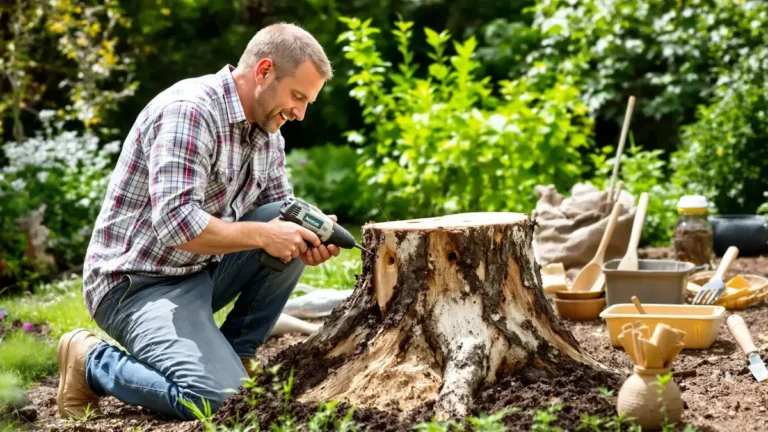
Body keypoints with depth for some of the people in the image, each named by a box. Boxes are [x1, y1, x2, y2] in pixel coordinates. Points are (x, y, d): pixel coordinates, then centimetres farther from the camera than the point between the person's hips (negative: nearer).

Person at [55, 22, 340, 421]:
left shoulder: (268, 135, 6)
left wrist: (305, 240, -11)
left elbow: (281, 215, 12)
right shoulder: (189, 110, -21)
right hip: (140, 284, -9)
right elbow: (176, 224, -29)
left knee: (295, 227, -8)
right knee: (218, 396, -26)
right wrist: (263, 235, -23)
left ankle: (233, 354, 2)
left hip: (204, 270, 9)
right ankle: (93, 361, -2)